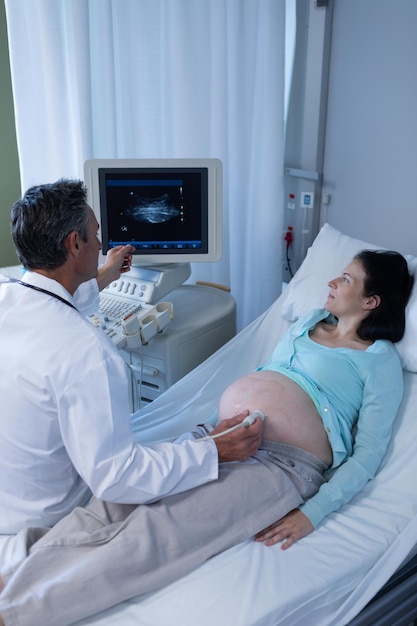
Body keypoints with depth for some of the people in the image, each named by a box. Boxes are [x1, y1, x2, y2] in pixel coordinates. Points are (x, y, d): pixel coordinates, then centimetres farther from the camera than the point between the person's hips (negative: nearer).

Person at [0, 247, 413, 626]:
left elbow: (368, 453, -4)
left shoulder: (380, 359, 2)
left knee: (160, 530, -25)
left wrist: (312, 514, -14)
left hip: (283, 462, -6)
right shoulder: (310, 321, 21)